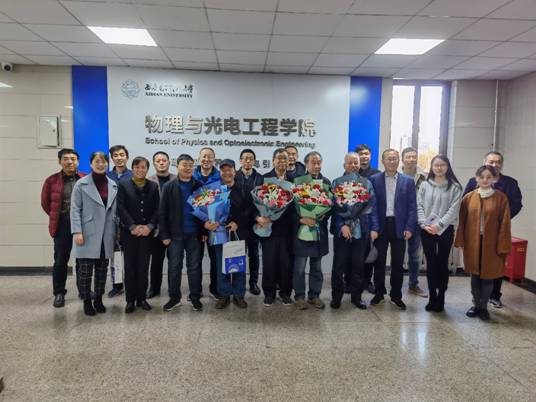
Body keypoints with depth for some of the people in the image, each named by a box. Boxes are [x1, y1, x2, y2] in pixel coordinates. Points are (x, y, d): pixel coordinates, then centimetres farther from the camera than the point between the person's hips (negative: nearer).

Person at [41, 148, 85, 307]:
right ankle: (59, 293, 18)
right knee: (61, 260, 5)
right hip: (63, 225, 0)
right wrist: (57, 217, 8)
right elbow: (45, 202, 10)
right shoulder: (52, 180, 0)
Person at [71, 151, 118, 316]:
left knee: (102, 270, 11)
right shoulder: (81, 184, -2)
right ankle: (87, 301, 17)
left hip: (106, 236, 4)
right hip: (88, 235, -3)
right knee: (86, 271, 3)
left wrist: (117, 231, 8)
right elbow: (75, 209, -6)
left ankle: (99, 300, 24)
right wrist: (77, 231, -14)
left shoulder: (113, 185, 9)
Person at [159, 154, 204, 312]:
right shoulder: (169, 187, -2)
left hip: (194, 234, 1)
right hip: (175, 234, 0)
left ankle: (195, 298, 20)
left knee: (194, 267, 9)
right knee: (174, 267, 8)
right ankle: (174, 298, 22)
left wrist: (205, 231, -3)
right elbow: (162, 212, -3)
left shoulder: (199, 186, 1)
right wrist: (164, 235, -7)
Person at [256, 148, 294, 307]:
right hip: (269, 225, -1)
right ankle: (269, 293, 20)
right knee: (269, 261, 5)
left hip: (286, 227, 1)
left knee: (286, 261, 7)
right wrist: (258, 217, -17)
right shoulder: (264, 178, 2)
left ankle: (285, 292, 23)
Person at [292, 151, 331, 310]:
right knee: (299, 267, 3)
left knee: (316, 266, 12)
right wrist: (301, 219, -19)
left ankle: (314, 295, 25)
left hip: (319, 229, 4)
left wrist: (324, 215, -11)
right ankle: (299, 296, 17)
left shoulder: (326, 182, 7)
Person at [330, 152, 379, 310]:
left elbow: (372, 206, 6)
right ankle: (336, 296, 17)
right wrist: (342, 225, -16)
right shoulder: (336, 182, 3)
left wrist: (374, 228, -2)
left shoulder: (367, 183, 8)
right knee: (339, 265, 4)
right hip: (342, 229, -2)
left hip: (362, 230, 2)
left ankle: (356, 296, 23)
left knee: (358, 264, 9)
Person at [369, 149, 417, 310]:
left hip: (399, 227, 1)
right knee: (379, 262, 9)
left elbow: (412, 207, 1)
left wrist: (409, 228, -7)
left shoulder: (408, 181, 4)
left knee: (398, 263, 8)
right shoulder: (374, 180, 1)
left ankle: (396, 295, 21)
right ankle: (379, 293, 24)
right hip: (380, 226, 0)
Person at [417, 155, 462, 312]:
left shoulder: (454, 187, -1)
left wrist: (439, 225, -15)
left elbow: (454, 209, -7)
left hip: (445, 230, -1)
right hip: (426, 230, 2)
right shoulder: (425, 185, 5)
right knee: (431, 263, 6)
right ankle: (432, 298, 15)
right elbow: (419, 206, 2)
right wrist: (424, 224, -9)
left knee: (442, 264, 5)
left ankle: (440, 298, 16)